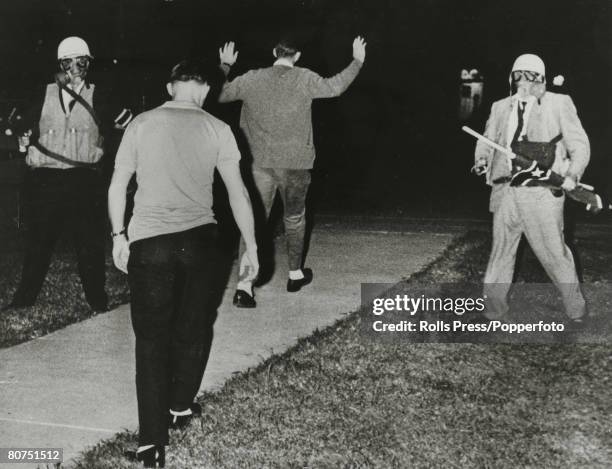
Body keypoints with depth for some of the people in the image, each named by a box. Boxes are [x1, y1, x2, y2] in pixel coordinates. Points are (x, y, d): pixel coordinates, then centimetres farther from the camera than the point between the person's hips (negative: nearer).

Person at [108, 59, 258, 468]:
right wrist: (251, 247, 11)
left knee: (151, 336, 5)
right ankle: (181, 406, 36)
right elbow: (238, 193, 3)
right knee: (193, 327, 19)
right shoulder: (216, 129, 1)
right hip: (200, 239, 0)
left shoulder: (140, 125, 4)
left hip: (147, 242, 0)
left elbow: (117, 186, 6)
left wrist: (119, 235, 17)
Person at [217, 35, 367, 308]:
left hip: (260, 163, 1)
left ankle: (244, 285, -10)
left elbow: (220, 94, 10)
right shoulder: (304, 79, -5)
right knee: (294, 218, 18)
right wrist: (357, 61, 13)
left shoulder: (252, 79, 1)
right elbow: (335, 87, -1)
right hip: (295, 163, -1)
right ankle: (295, 274, 32)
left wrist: (225, 66, 27)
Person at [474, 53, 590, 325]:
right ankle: (493, 307, 22)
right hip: (505, 191, 4)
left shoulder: (559, 104, 6)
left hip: (542, 193, -4)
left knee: (554, 253, -2)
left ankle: (576, 310, 16)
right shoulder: (500, 108, 17)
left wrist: (572, 173, -12)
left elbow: (579, 145, 5)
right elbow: (487, 138, 24)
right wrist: (482, 157, 1)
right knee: (500, 250, 9)